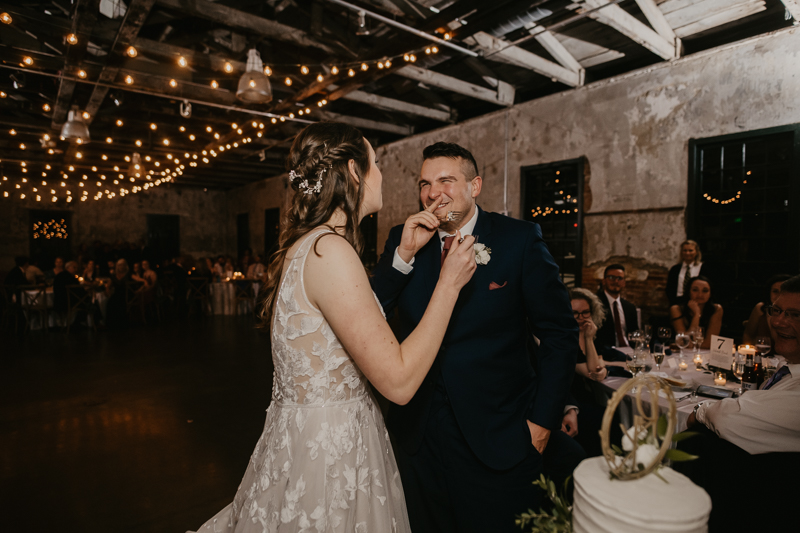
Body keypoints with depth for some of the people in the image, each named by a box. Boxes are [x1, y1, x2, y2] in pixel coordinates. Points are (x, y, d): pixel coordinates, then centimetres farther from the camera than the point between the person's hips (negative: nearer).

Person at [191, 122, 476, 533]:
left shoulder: (305, 244, 5)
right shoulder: (329, 250, -25)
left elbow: (365, 316, 10)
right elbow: (398, 381, -25)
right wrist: (449, 284, -17)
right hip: (328, 450, -9)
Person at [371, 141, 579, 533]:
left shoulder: (520, 239, -8)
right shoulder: (402, 240, 0)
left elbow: (559, 334, -5)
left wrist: (543, 420, -7)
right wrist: (403, 255, -18)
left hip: (499, 440, -2)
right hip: (419, 434, 3)